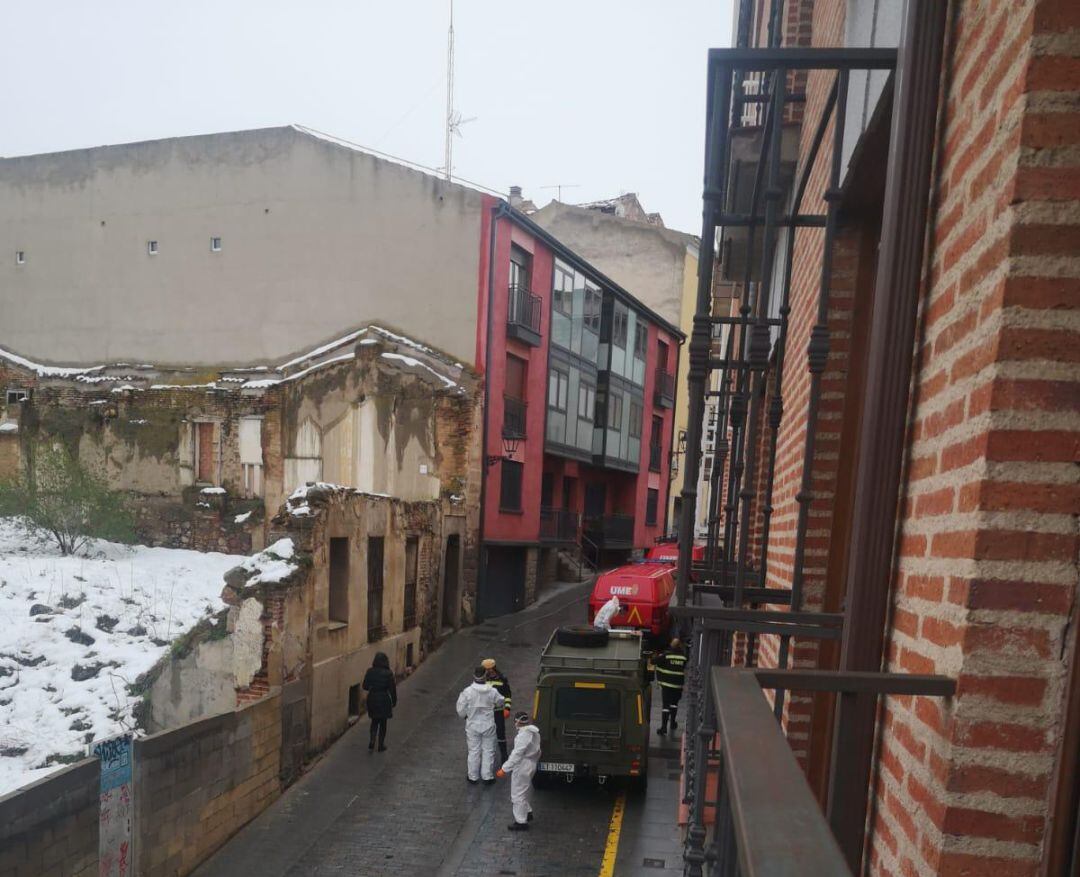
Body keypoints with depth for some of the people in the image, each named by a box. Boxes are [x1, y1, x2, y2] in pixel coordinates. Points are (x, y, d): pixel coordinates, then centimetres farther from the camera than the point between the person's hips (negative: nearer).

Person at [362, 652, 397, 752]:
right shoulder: (388, 673, -15)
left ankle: (372, 742, 6)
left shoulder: (370, 672, -7)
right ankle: (381, 745, 20)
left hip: (372, 699, 3)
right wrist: (394, 701, 3)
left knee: (374, 721, 19)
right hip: (384, 700, -2)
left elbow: (365, 686, -1)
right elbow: (392, 689, -9)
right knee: (383, 723, 12)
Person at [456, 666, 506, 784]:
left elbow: (461, 710, -9)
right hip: (488, 726, 0)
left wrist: (465, 716, 13)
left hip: (472, 726, 0)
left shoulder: (467, 691, -18)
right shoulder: (492, 692, -14)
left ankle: (473, 777, 24)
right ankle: (487, 777, 19)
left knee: (474, 751, 14)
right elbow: (500, 702, 6)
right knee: (488, 751, 13)